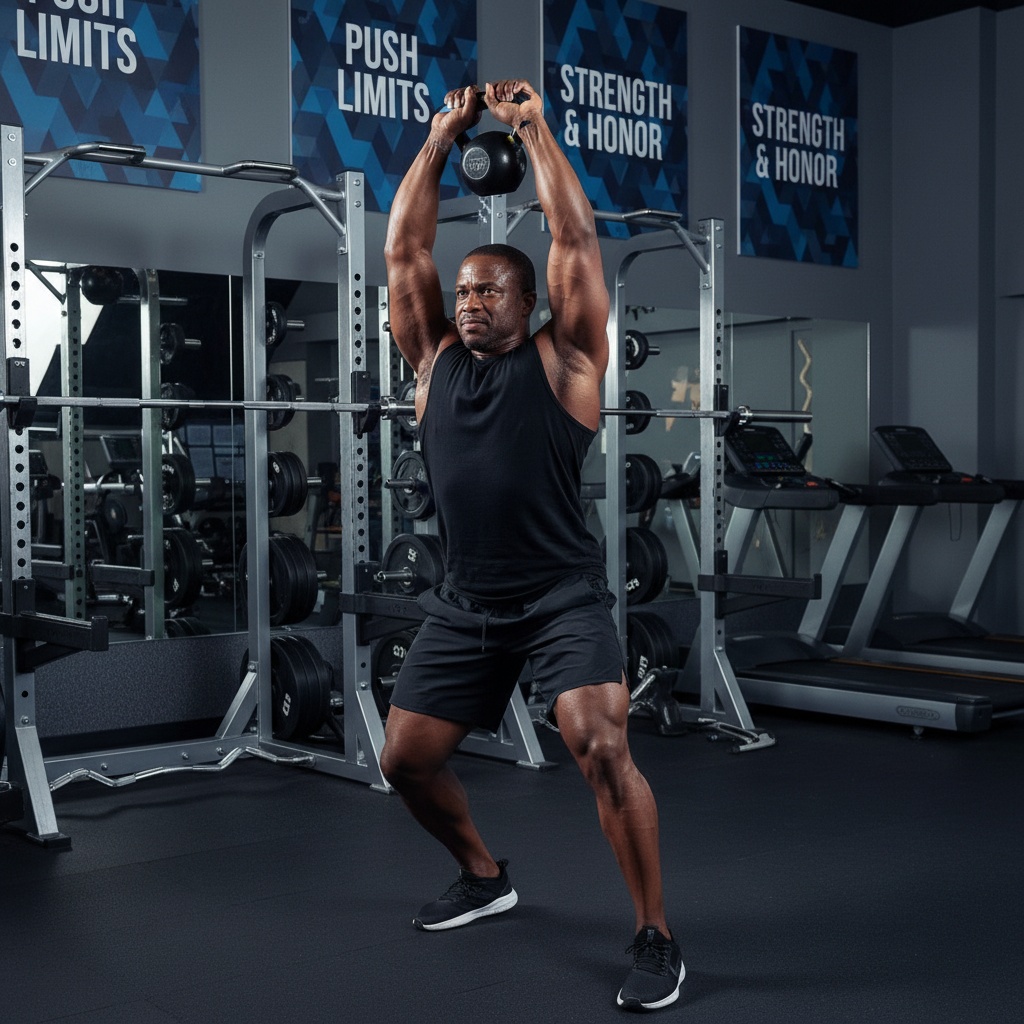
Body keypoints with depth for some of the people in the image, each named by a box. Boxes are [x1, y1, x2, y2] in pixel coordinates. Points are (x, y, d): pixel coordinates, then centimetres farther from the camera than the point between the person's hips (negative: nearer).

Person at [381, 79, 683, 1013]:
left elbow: (576, 241, -5)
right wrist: (441, 140, 11)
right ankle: (485, 877, 36)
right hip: (464, 601, 6)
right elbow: (404, 251, 10)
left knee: (602, 748, -21)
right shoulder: (435, 360, 11)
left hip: (562, 596, -5)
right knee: (405, 760, 9)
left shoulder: (562, 358, 0)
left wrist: (535, 129, 2)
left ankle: (657, 940, -6)